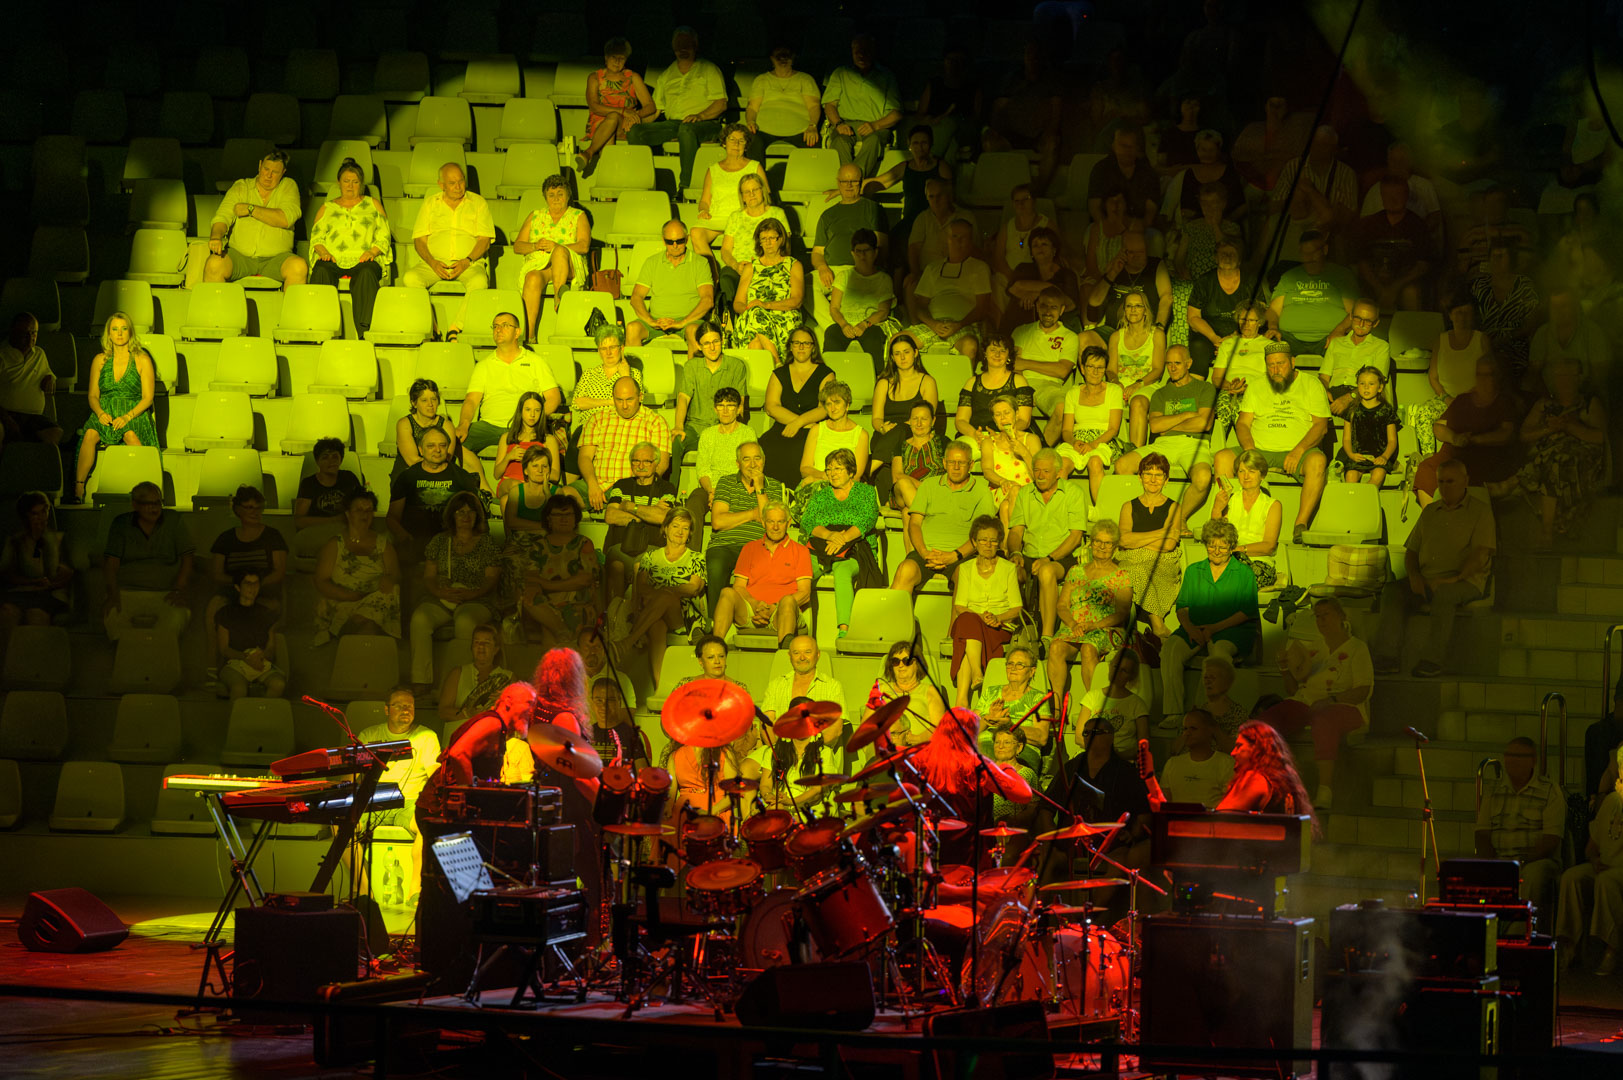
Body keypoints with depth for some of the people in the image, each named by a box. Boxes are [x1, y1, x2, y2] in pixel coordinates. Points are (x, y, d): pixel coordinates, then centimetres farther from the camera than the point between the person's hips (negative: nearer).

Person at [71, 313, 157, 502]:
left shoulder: (142, 360, 5)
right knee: (90, 434, -33)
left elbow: (147, 398, 0)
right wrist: (100, 413, -10)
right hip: (105, 413, 2)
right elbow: (92, 395, 13)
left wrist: (127, 417, -17)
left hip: (134, 414, -2)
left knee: (130, 435, -39)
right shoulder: (100, 360, 14)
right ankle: (78, 488, -34)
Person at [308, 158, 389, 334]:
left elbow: (384, 236, 14)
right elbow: (316, 236, 17)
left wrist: (373, 251, -7)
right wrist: (323, 252, -6)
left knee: (366, 274, -39)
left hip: (362, 259, -1)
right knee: (321, 271, -36)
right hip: (333, 259, 1)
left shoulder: (373, 204, 24)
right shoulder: (327, 207, 27)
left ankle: (365, 332, -49)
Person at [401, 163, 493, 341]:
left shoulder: (478, 203, 12)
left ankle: (456, 328, -35)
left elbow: (485, 240, 4)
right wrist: (433, 263, -12)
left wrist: (467, 261, -14)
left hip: (469, 264, -1)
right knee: (410, 278, -30)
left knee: (479, 281, -37)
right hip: (434, 262, 1)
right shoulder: (430, 203, 15)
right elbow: (419, 240, 8)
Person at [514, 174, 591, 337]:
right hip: (537, 264, 1)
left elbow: (584, 246, -1)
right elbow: (517, 246, 16)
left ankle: (559, 296, -50)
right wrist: (535, 246, -6)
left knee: (560, 251, -37)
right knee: (533, 278, -37)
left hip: (569, 268, -1)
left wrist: (556, 247, -16)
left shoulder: (578, 216, 16)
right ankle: (529, 334, -47)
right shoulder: (535, 216, 24)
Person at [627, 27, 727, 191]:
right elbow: (655, 108, 20)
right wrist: (638, 118, -3)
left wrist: (700, 116, -19)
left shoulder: (709, 70, 9)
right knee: (634, 131, -19)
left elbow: (721, 104, -1)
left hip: (705, 124, -5)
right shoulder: (666, 75, 23)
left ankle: (685, 185, -45)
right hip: (672, 123, 5)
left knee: (687, 130, -42)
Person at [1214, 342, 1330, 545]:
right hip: (1260, 451, 3)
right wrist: (1249, 450, -12)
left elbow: (1320, 425, -2)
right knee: (1222, 457, -22)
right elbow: (1242, 423, 9)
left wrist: (1298, 450, -19)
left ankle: (1301, 526, -36)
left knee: (1317, 460, -37)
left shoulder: (1311, 385, 7)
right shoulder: (1255, 386, 16)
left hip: (1296, 452, -3)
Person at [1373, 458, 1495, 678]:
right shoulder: (1429, 511, 22)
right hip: (1425, 581, 5)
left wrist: (1456, 578, -20)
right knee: (1392, 590, -23)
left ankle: (1432, 660, -43)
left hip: (1465, 581, -5)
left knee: (1444, 593, -39)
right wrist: (1414, 576, -1)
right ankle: (1386, 658, -33)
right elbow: (1411, 551, 21)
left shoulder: (1480, 510, 5)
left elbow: (1480, 554, -7)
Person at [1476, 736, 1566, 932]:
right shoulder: (1494, 789, 15)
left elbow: (1551, 840, -7)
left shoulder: (1550, 791, 1)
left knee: (1534, 873, -39)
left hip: (1538, 860, -3)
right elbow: (1482, 834, 12)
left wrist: (1523, 861, -21)